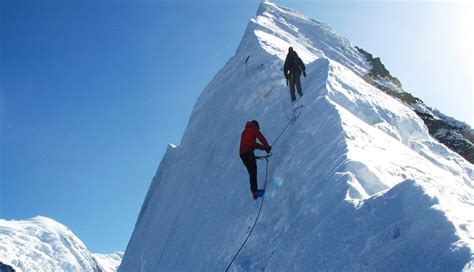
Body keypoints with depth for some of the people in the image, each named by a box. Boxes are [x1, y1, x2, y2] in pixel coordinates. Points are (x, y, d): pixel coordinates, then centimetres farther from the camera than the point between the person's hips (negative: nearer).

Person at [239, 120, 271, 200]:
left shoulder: (245, 131, 30)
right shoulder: (254, 129, 8)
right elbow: (261, 138, -6)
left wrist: (264, 147, 25)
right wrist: (267, 147, 4)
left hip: (242, 154, 8)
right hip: (248, 152, -8)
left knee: (252, 173, 10)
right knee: (253, 172, -13)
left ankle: (254, 191, 8)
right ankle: (255, 191, -22)